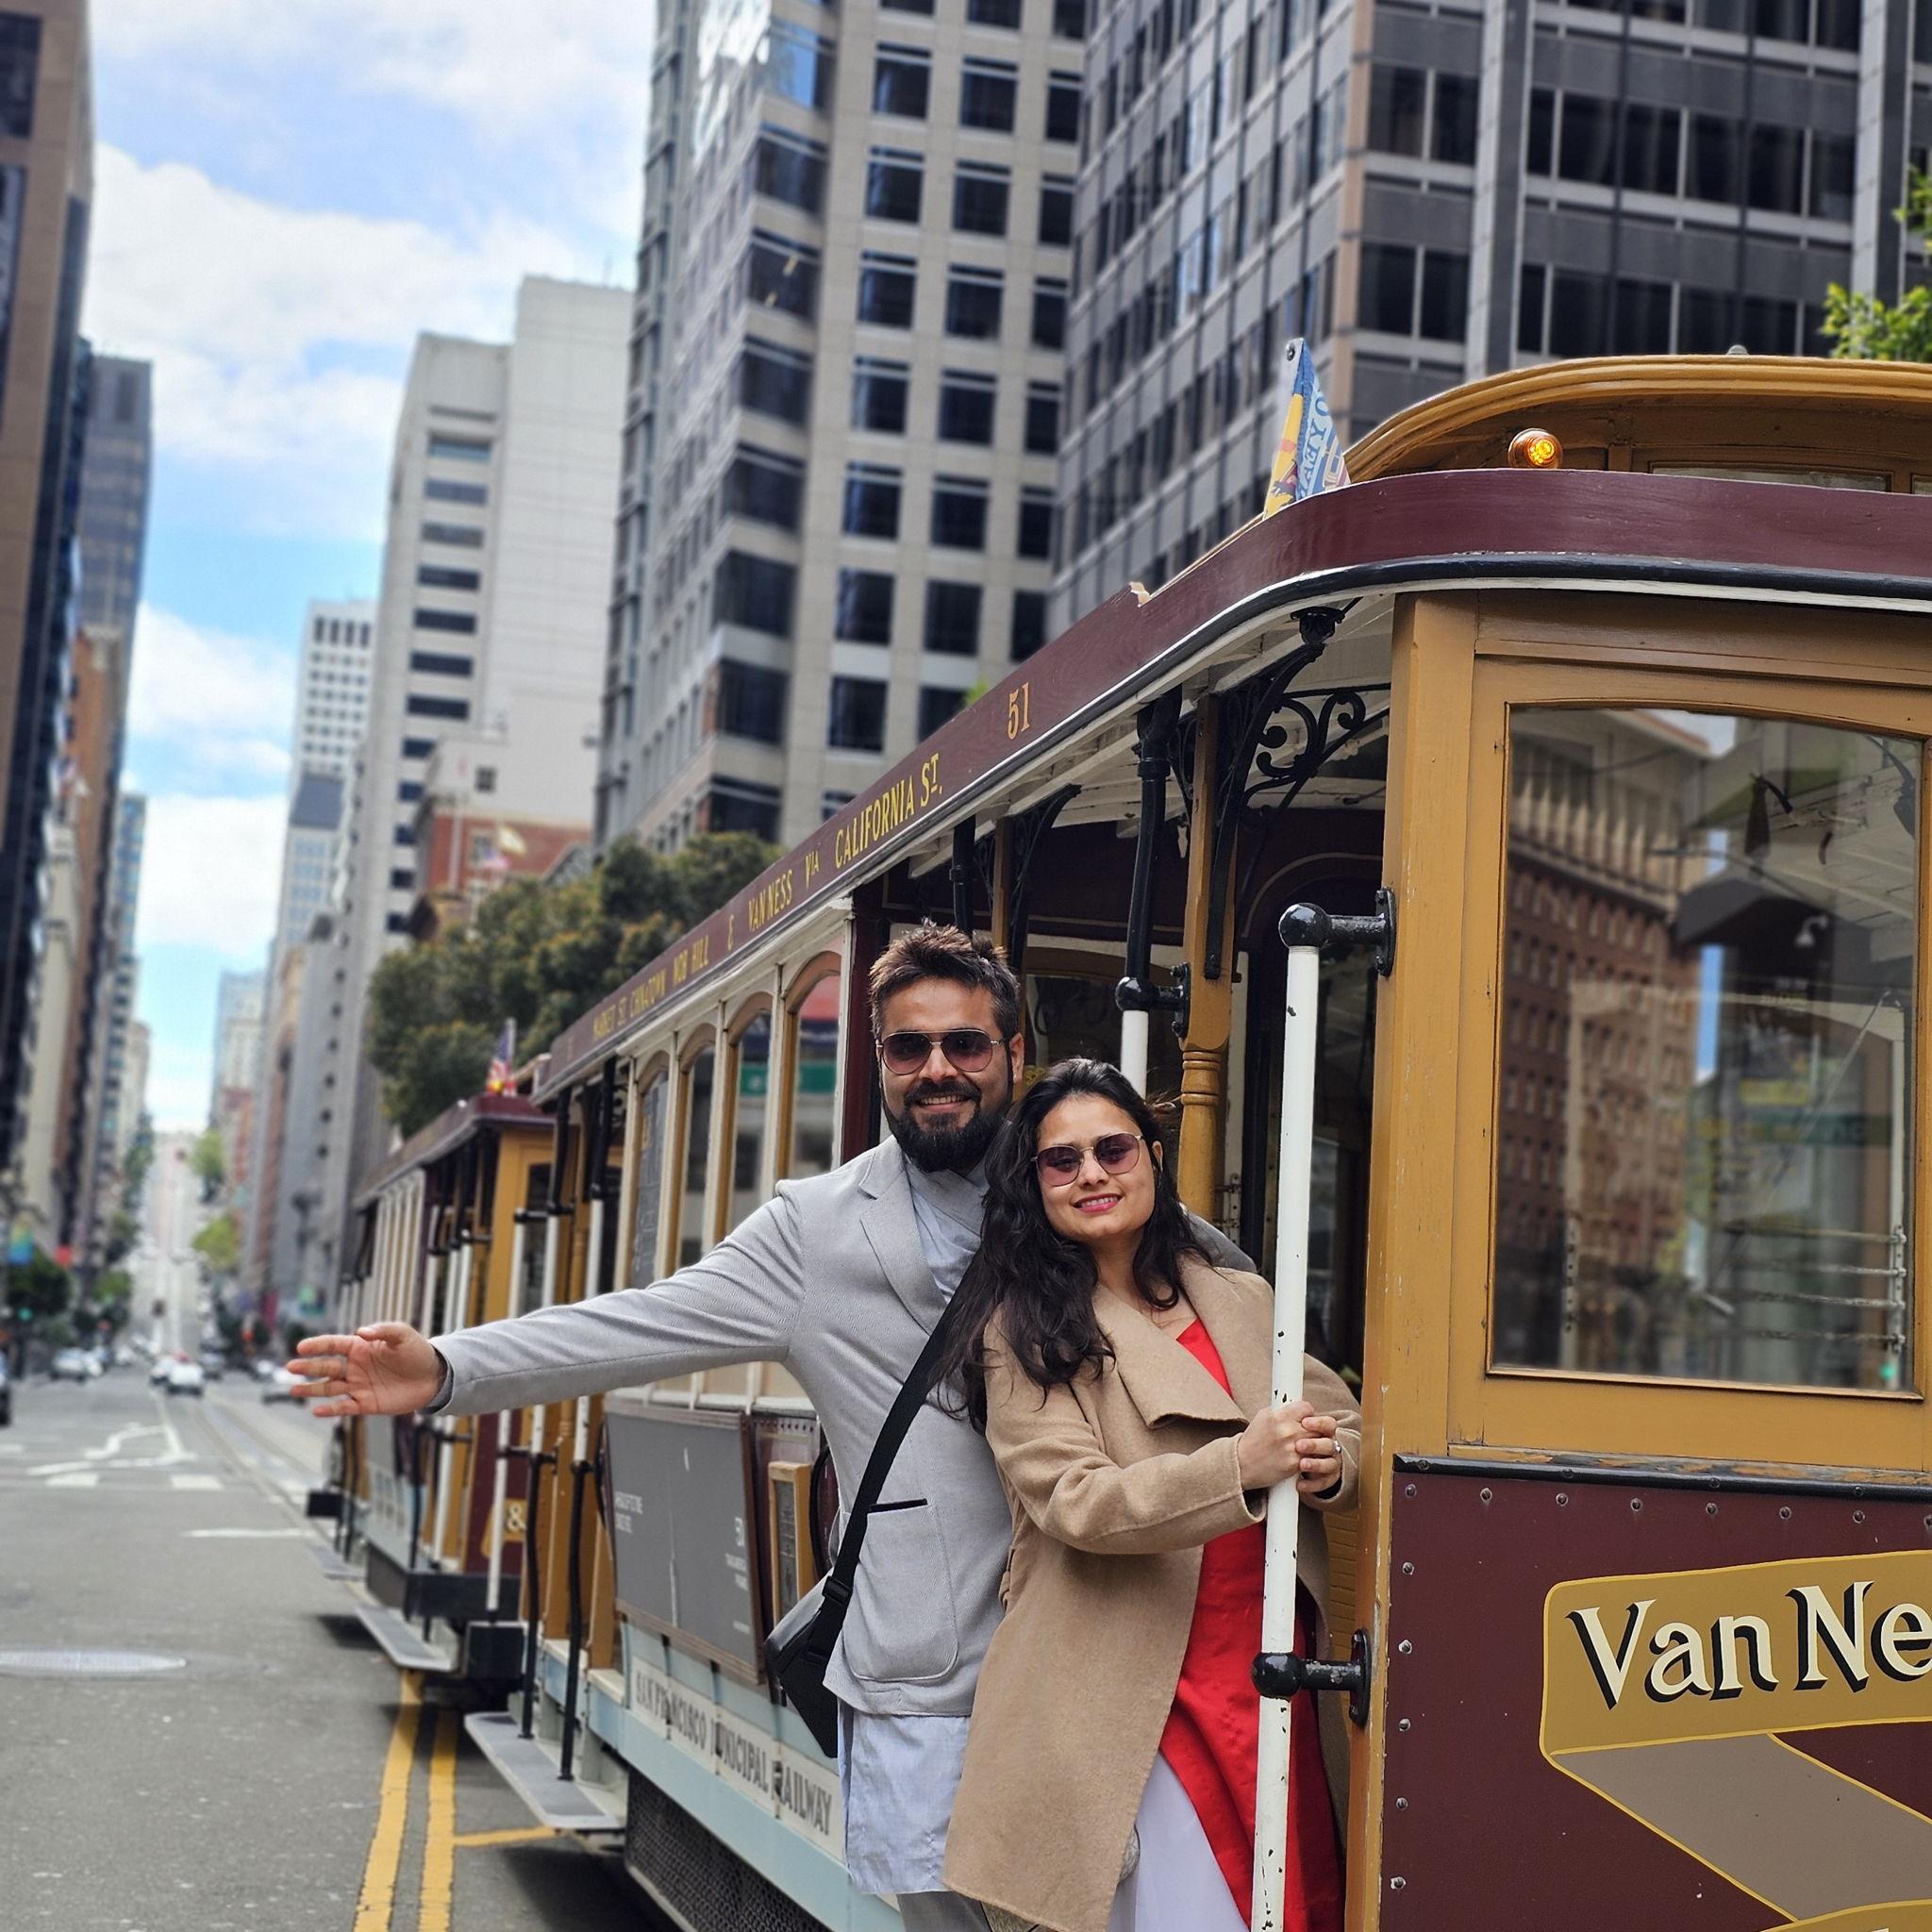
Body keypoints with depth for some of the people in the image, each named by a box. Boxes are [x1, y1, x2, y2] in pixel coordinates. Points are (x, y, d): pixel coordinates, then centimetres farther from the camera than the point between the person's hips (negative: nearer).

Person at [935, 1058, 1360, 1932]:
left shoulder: (1245, 1301, 14)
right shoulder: (1023, 1330, -2)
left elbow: (1344, 1428, 14)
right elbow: (1074, 1502, -13)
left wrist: (1330, 1466, -11)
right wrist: (1241, 1467, -26)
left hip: (1273, 1679, 5)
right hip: (1130, 1697, -5)